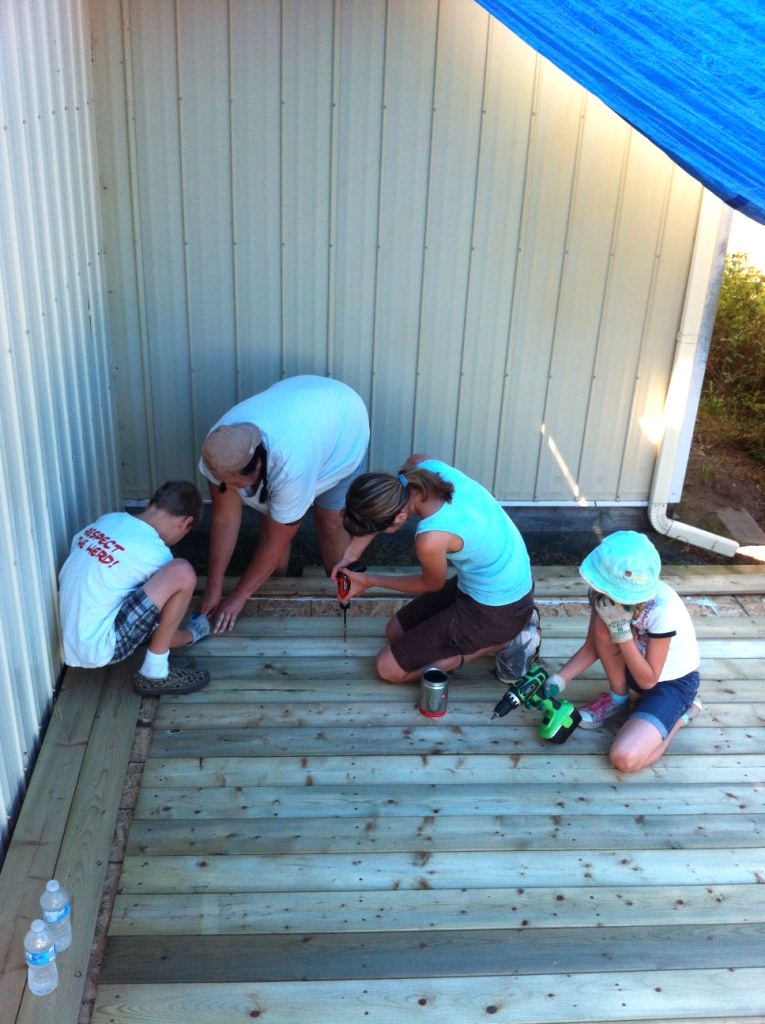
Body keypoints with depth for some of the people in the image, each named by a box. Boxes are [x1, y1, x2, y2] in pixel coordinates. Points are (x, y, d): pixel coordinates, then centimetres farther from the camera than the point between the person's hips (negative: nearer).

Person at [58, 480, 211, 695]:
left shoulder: (109, 520, 6)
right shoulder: (154, 553, -13)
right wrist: (188, 634, 25)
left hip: (70, 643, 9)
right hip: (98, 649, -9)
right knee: (182, 572, -20)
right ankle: (155, 673, -7)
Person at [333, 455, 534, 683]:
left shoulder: (431, 539, -36)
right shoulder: (420, 465, -18)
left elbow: (432, 584, -10)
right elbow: (376, 511, 5)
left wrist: (370, 581, 0)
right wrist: (351, 553, 1)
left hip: (499, 610, -8)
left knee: (388, 668, 1)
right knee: (395, 631, 22)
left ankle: (495, 642, 3)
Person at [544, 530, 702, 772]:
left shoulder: (662, 608, -36)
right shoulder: (608, 592, -19)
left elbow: (648, 680, -27)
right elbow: (593, 646, -6)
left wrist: (621, 630, -37)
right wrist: (557, 681, -19)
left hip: (673, 681, -6)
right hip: (637, 668, 6)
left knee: (625, 758, -25)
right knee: (603, 627, -26)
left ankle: (681, 713, 3)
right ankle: (618, 700, 1)